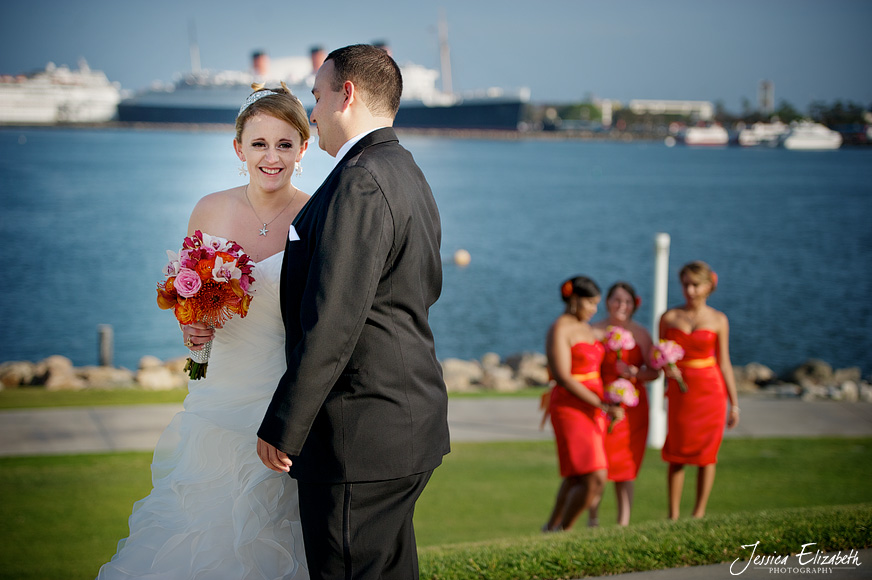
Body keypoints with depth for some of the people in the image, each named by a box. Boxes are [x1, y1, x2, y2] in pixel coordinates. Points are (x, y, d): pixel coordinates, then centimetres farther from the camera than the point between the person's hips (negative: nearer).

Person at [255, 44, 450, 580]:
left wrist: (282, 428, -16)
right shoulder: (410, 177, 15)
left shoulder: (360, 184, -18)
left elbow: (330, 324, -22)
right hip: (411, 420, 10)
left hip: (362, 435, -10)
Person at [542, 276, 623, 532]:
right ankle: (562, 530, 1)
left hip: (592, 409, 9)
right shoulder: (559, 331, -15)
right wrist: (604, 406, -23)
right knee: (595, 479, -16)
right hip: (571, 408, -9)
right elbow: (563, 378, -21)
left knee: (577, 477, 19)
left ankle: (551, 527, 36)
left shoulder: (587, 329, 11)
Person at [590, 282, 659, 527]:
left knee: (626, 468, 1)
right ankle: (593, 519, 19)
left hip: (632, 407, 2)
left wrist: (635, 373, -12)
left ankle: (623, 523, 8)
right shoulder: (595, 330, 1)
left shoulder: (640, 334, 6)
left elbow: (655, 371, 6)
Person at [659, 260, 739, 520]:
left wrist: (734, 404, 4)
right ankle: (673, 516, 7)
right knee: (676, 454, 1)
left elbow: (724, 364, 5)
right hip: (679, 391, 1)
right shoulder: (669, 317, 5)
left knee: (706, 454, 1)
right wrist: (666, 369, -13)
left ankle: (699, 514, 9)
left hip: (710, 391, -1)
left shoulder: (718, 320, 2)